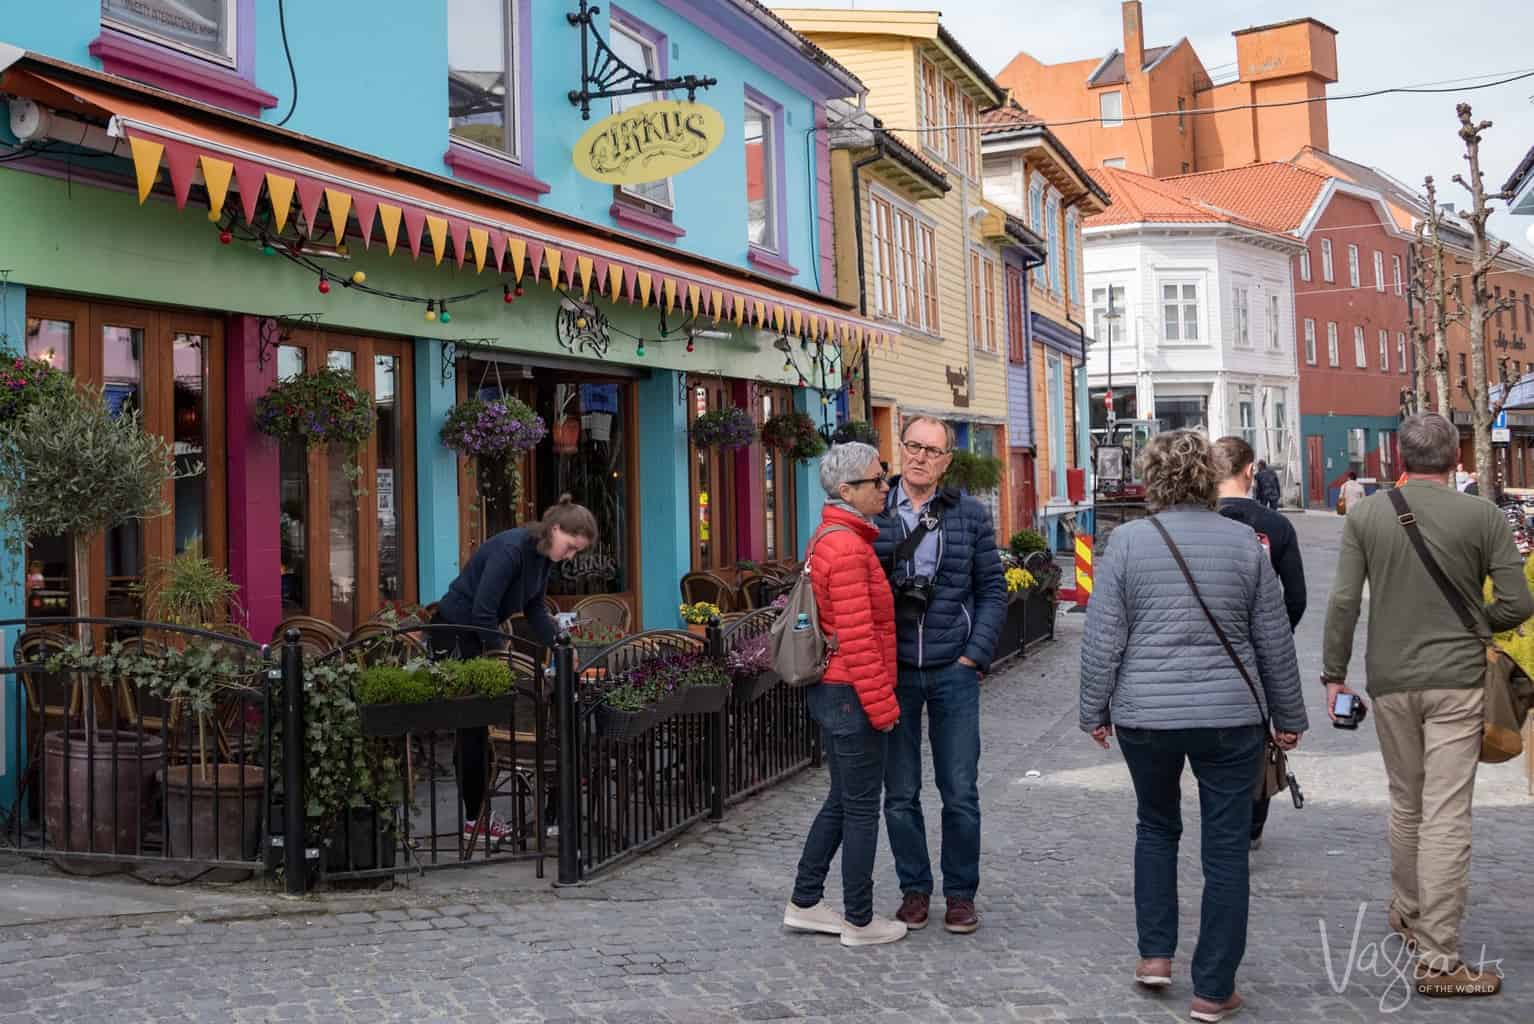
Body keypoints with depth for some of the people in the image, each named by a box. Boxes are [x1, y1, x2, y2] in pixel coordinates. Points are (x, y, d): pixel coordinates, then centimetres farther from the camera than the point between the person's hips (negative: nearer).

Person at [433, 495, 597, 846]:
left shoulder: (542, 555, 1)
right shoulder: (511, 549, -26)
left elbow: (534, 609, 8)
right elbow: (482, 611, -27)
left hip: (479, 632, 9)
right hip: (454, 633, -9)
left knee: (478, 725, 11)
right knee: (472, 726, -4)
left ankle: (476, 812, 17)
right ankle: (474, 820, 4)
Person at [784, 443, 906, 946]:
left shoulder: (829, 537, 13)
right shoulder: (847, 547, -20)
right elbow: (857, 636, -23)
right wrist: (882, 705, -17)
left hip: (828, 690, 10)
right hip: (851, 694, -10)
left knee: (842, 800, 18)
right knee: (862, 806, 1)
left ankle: (804, 904, 26)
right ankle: (859, 921, 12)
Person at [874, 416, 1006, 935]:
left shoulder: (970, 515, 2)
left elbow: (993, 590, 5)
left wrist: (975, 655, -4)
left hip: (953, 671, 0)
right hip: (892, 672, 0)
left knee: (961, 793, 4)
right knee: (900, 793, 8)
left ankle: (961, 893, 19)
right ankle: (914, 888, 24)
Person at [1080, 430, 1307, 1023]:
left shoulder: (1128, 541, -4)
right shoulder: (1244, 542, 0)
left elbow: (1103, 639, -4)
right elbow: (1274, 640, 5)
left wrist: (1095, 710, 7)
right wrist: (1289, 716, 15)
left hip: (1146, 714, 0)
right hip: (1230, 715, 0)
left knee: (1156, 827, 23)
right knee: (1226, 848, 7)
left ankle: (1154, 954, 23)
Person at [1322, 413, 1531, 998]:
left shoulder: (1365, 515, -1)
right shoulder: (1483, 516, -5)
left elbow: (1343, 601, -3)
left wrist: (1334, 673, 5)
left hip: (1391, 681, 3)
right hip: (1456, 683, -3)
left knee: (1406, 804, 20)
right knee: (1447, 817, -2)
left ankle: (1407, 912, 37)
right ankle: (1437, 960, -1)